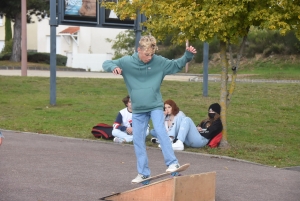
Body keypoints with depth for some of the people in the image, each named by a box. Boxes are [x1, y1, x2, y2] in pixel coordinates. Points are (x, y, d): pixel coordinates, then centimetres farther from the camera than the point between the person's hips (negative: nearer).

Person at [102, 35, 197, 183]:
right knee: (138, 140, 6)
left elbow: (177, 65, 6)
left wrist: (188, 55, -11)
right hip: (138, 110, 2)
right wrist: (113, 67, -23)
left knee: (160, 131, -23)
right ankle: (143, 173, 16)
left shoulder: (159, 62, -7)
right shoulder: (126, 62, -7)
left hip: (155, 106, -2)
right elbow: (106, 64, 0)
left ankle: (172, 163, -20)